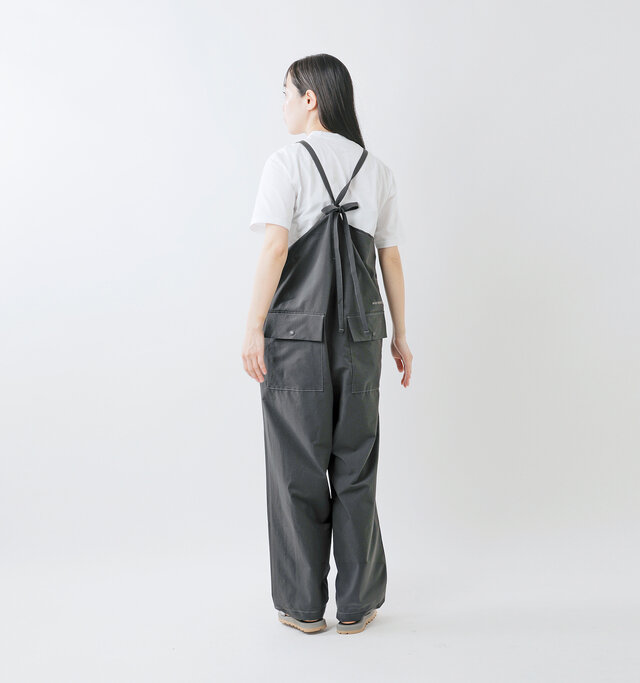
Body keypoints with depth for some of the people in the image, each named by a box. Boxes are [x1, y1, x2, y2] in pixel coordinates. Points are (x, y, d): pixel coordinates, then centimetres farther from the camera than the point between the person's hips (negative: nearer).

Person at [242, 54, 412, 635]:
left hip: (296, 332, -3)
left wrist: (254, 327, -10)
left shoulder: (287, 162, -3)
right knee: (356, 468, 11)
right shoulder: (376, 169, 10)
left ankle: (303, 606, 19)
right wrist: (400, 337, 13)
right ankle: (357, 605, 22)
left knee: (298, 469, 7)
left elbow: (275, 248, -13)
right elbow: (391, 258, 9)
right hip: (358, 335, 4)